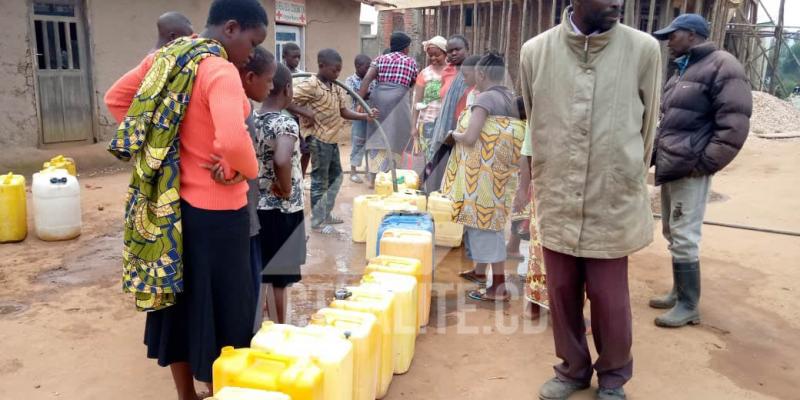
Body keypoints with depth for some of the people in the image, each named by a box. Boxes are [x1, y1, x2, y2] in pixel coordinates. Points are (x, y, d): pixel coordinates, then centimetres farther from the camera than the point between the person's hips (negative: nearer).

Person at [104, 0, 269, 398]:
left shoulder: (166, 56, 6)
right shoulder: (220, 70, -20)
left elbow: (115, 98, 16)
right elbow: (232, 142, -36)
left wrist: (158, 148, 12)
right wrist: (247, 171, -15)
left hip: (172, 202, 9)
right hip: (215, 211, -8)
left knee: (179, 300, 18)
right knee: (219, 307, 7)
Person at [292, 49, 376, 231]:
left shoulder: (336, 88, 9)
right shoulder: (310, 85, -16)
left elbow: (344, 111, 5)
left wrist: (365, 116, -8)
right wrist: (307, 113, -24)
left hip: (332, 139, 9)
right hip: (319, 139, -9)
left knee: (336, 176, 17)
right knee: (320, 180, 0)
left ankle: (326, 215, 31)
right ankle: (317, 221, 13)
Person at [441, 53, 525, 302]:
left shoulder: (485, 98, -14)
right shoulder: (511, 98, 11)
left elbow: (470, 138, -20)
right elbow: (502, 136, 14)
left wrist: (453, 134, 0)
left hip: (483, 173, -8)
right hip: (498, 170, 9)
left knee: (486, 222, -2)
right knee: (486, 220, 18)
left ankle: (499, 286, 3)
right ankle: (480, 270, 30)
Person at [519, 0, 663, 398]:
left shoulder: (644, 49, -7)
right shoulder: (535, 51, -3)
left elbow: (647, 126, 5)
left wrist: (627, 181, 12)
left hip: (614, 204, -1)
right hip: (556, 202, 2)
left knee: (609, 300, 8)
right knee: (561, 295, 14)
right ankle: (573, 368, 36)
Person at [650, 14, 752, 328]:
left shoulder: (722, 67, -10)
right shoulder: (681, 71, 17)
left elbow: (734, 126, -17)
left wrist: (702, 164, -17)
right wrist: (656, 153, 13)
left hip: (689, 170, -9)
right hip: (669, 167, 9)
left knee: (683, 238, -4)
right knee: (672, 235, 15)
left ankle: (689, 306, 7)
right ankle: (679, 292, 28)